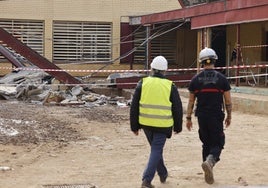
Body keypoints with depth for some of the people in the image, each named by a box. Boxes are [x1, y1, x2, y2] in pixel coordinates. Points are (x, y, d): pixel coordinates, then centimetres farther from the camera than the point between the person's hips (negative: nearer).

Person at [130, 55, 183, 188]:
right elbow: (177, 108, 2)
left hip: (146, 123, 3)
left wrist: (134, 126, 8)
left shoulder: (142, 83, 0)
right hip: (162, 125, -2)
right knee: (156, 151, 2)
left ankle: (163, 174, 36)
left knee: (156, 148, 22)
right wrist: (178, 126, 14)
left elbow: (134, 106, 1)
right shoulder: (170, 86, -3)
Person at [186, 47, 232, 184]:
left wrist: (188, 118, 11)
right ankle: (209, 161, -25)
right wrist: (229, 116, 12)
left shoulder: (196, 79, 1)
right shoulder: (221, 79, -3)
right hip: (216, 116, -2)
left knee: (206, 143, 16)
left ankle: (208, 173, 18)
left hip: (202, 116, 2)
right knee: (217, 144, 4)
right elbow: (228, 101, 0)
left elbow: (191, 101, 4)